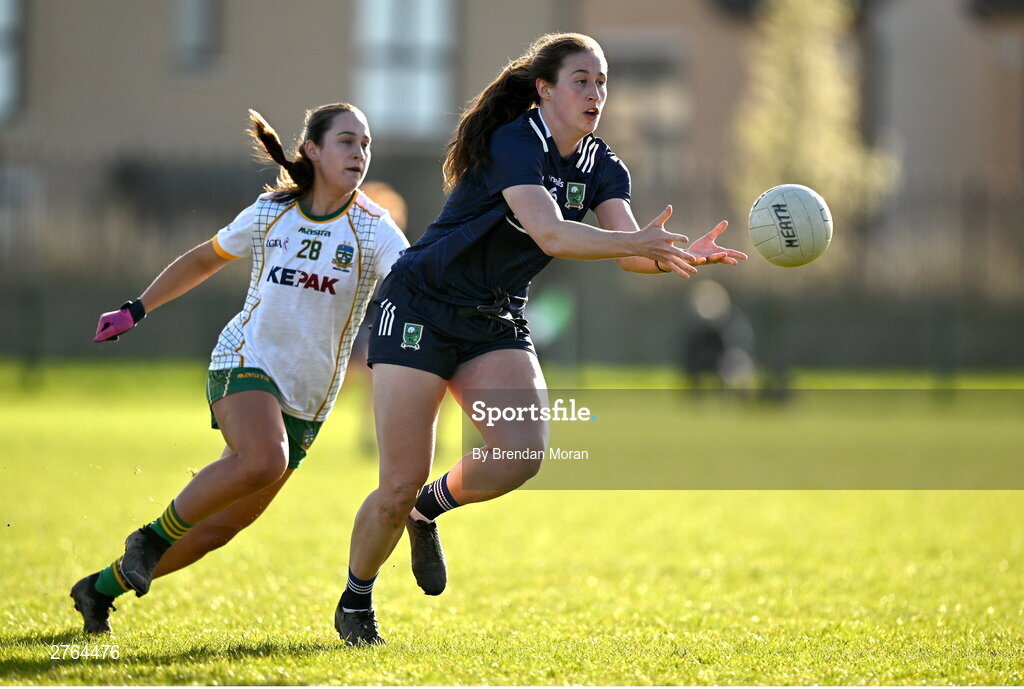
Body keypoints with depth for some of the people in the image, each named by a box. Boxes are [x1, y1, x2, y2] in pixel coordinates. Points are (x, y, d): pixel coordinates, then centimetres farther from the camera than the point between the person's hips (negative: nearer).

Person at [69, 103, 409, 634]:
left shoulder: (373, 230, -3)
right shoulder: (269, 214, 2)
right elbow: (205, 259, 18)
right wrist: (136, 310, 19)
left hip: (305, 400, 2)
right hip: (245, 362, -2)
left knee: (219, 526, 2)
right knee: (264, 460, -34)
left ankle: (100, 589, 20)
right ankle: (155, 535, -15)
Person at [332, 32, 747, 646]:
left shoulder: (602, 168, 1)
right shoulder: (514, 142, -20)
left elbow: (629, 248, -13)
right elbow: (549, 233, -34)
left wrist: (682, 257, -34)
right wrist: (637, 242, -47)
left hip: (497, 323, 6)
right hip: (421, 311, -6)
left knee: (524, 452, -20)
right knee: (402, 482, -9)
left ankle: (429, 508, 11)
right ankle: (354, 604, 15)